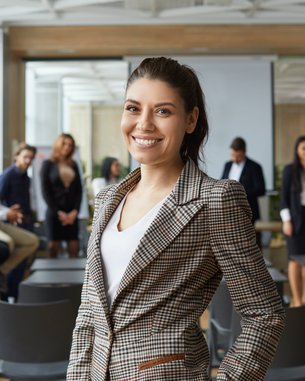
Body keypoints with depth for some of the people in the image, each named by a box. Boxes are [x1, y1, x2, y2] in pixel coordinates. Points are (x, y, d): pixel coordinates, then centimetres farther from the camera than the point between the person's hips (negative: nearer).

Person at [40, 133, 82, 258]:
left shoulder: (73, 165, 13)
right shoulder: (48, 164, 2)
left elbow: (79, 189, 9)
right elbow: (45, 191, -4)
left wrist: (75, 211, -5)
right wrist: (58, 212, -11)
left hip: (72, 213, 3)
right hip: (54, 212, -3)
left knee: (74, 248, -1)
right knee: (53, 246, -1)